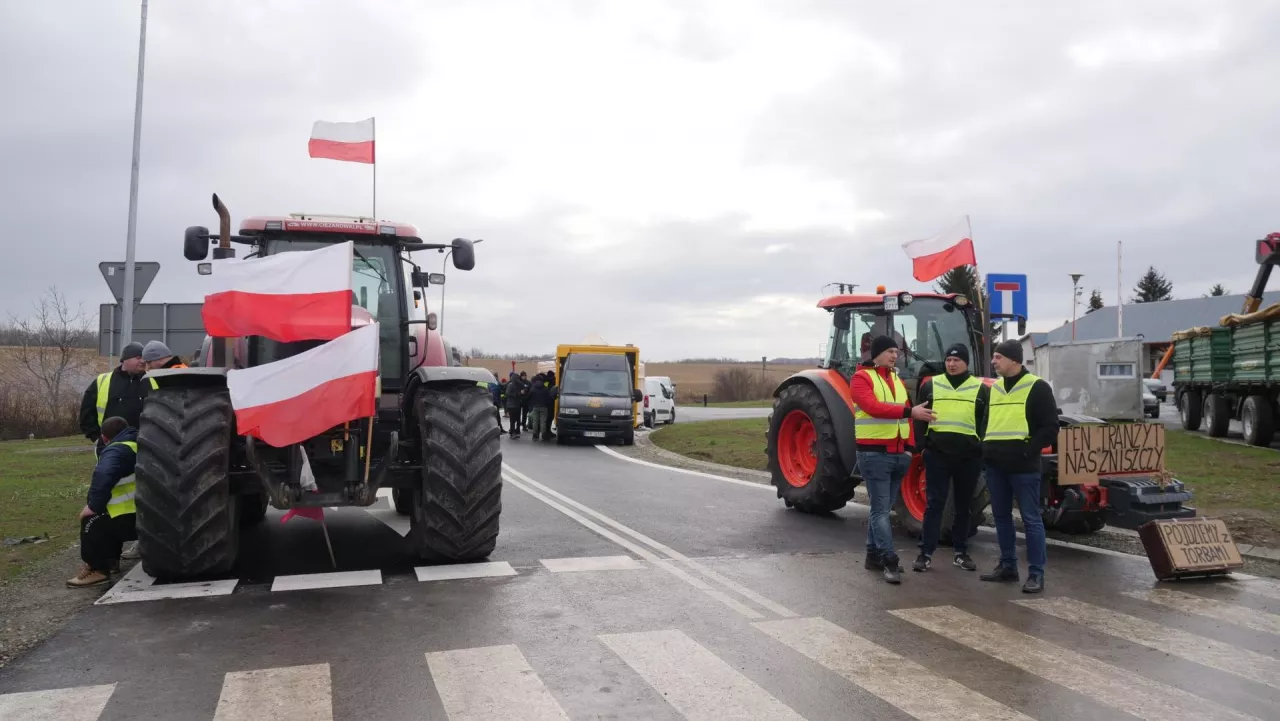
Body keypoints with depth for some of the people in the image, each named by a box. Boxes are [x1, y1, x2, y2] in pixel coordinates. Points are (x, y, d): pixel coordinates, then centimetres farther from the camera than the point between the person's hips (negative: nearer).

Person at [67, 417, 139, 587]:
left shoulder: (117, 451, -10)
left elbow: (103, 477, -30)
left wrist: (94, 506, -19)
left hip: (135, 520, -10)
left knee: (92, 520, -2)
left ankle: (97, 568, 4)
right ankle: (109, 559, 33)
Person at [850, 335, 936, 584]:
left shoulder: (897, 380, 18)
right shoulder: (861, 378, -7)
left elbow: (906, 417, 17)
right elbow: (873, 407, -24)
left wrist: (909, 446, 7)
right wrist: (909, 411, -30)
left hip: (898, 454, 8)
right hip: (874, 453, -8)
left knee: (883, 508, 13)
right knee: (881, 509, -6)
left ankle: (874, 554, 22)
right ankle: (889, 560, -5)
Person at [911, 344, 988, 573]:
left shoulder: (981, 389, 6)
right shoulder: (931, 386, 7)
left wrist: (984, 448, -2)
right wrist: (921, 445, -3)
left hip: (969, 456, 1)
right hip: (937, 454, -1)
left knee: (963, 506, 11)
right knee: (934, 504, -1)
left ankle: (960, 552, 22)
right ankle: (926, 553, 3)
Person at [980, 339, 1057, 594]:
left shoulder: (1037, 387, -5)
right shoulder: (994, 387, 15)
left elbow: (1050, 427, -7)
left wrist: (1029, 451, -14)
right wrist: (985, 447, 10)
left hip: (1023, 466, -7)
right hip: (995, 465, 7)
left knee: (1031, 519, -2)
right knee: (1001, 516, 13)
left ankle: (1036, 573, 3)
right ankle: (1007, 565, 24)